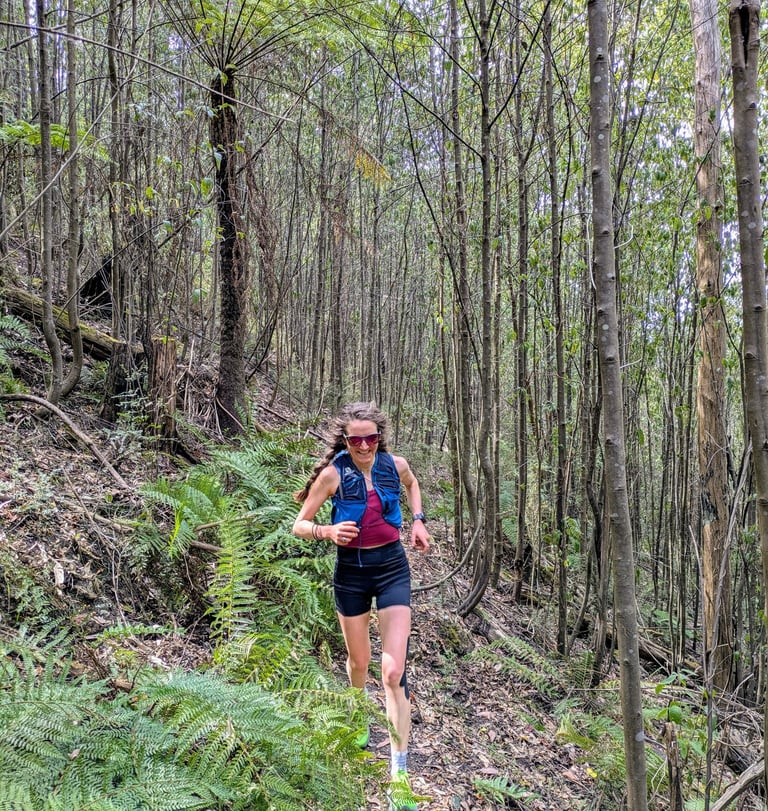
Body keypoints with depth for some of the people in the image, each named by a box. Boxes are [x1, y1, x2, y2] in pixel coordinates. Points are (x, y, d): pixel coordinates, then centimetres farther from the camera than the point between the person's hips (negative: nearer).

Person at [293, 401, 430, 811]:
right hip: (351, 570, 0)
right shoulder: (333, 473, -14)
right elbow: (299, 526, -8)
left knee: (393, 670, -8)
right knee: (359, 661, 19)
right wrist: (327, 531, -28)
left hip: (392, 566, 1)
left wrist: (418, 521, 5)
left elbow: (412, 485, 19)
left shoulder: (395, 465, -7)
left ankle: (399, 771, 2)